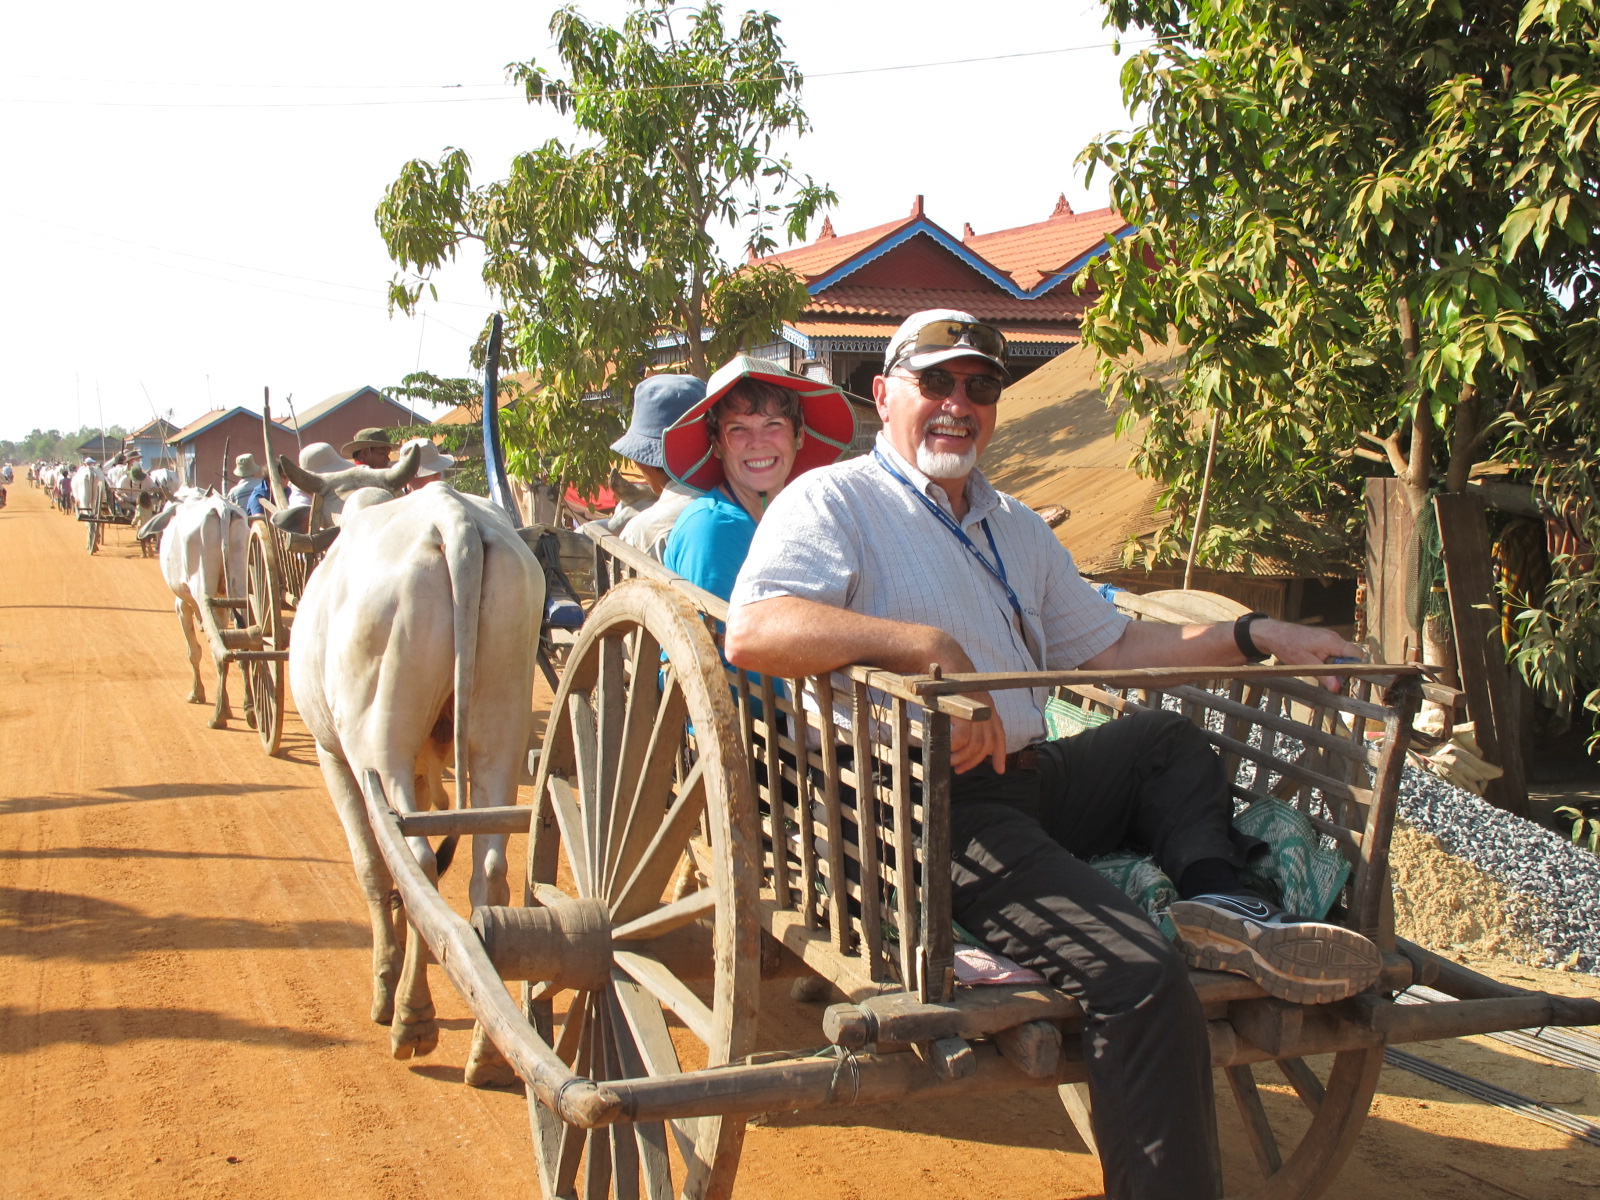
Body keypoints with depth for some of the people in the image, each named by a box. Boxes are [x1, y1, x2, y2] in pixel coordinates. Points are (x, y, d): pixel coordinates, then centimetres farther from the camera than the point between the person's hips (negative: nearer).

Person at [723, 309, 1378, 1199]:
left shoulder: (1014, 527, 25)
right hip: (923, 808, -9)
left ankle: (1219, 899, -9)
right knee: (1143, 975, -24)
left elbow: (1111, 647, 28)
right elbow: (753, 630, -20)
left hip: (1032, 781, 9)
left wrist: (1255, 638, 16)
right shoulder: (834, 500, -1)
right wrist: (930, 644, -28)